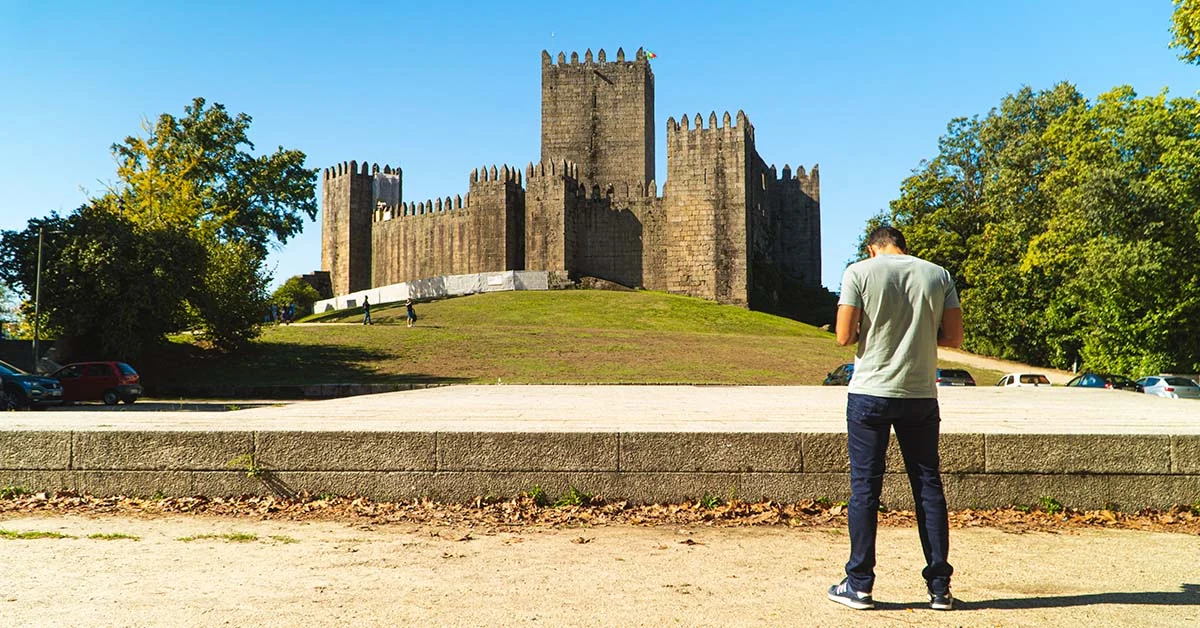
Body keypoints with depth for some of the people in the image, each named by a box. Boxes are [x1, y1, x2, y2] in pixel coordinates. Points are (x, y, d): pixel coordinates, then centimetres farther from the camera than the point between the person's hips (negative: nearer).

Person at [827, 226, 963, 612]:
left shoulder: (860, 272, -4)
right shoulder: (938, 275, 6)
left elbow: (844, 337, -9)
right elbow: (954, 337, 4)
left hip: (870, 394, -3)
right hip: (922, 395, 3)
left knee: (864, 487, 3)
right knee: (929, 487, 10)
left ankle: (859, 585, 8)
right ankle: (940, 587, 16)